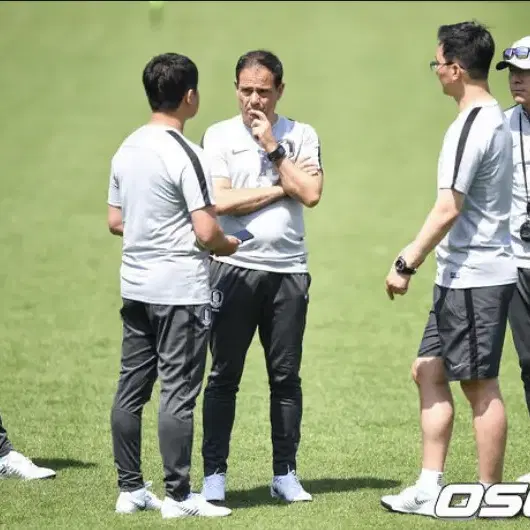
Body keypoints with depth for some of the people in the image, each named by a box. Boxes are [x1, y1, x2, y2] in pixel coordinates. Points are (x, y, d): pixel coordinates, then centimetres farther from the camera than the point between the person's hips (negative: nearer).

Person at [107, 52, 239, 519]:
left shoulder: (127, 149, 8)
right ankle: (178, 496, 0)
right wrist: (228, 245, 2)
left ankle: (131, 489, 15)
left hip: (136, 286, 8)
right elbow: (206, 231, -19)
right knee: (178, 394, -3)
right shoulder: (185, 155, -16)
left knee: (131, 389, 10)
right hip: (181, 291, -8)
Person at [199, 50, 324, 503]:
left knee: (286, 376, 6)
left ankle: (285, 473, 13)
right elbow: (221, 201, -10)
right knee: (224, 376, 0)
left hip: (289, 270, 2)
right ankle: (214, 473, 4)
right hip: (234, 268, -2)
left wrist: (273, 148, -8)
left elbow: (311, 194, -8)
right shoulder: (219, 136, 2)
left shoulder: (301, 136, 7)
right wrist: (282, 187, -6)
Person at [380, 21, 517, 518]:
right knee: (428, 371, 12)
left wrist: (407, 264, -18)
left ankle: (488, 496, 7)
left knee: (480, 386, -1)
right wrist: (418, 250, 22)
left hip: (474, 278, -10)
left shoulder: (471, 126, -18)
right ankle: (429, 488, 14)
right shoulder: (493, 118, 13)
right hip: (462, 275, 10)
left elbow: (448, 210, -23)